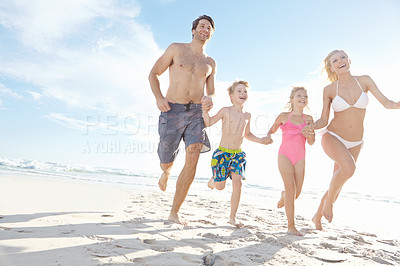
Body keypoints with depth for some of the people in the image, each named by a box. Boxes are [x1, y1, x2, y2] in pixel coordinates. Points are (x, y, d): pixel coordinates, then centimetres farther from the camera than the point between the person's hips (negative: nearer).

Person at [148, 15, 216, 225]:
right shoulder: (176, 49, 10)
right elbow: (153, 74, 8)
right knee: (166, 163, 4)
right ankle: (166, 173, 47)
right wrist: (158, 97, -10)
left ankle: (174, 213, -8)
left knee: (193, 157, -19)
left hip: (196, 113, 2)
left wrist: (209, 100, -7)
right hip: (172, 111, -2)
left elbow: (211, 92, 19)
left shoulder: (211, 63, 19)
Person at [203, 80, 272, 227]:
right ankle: (213, 179, 41)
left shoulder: (247, 116, 9)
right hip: (222, 153, -4)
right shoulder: (226, 111, -6)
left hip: (238, 154, 4)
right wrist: (205, 111, -20)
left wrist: (261, 140, 12)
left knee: (237, 183, -7)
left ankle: (232, 217, 8)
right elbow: (208, 123, -5)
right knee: (220, 186, 1)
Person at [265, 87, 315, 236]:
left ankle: (283, 196, 42)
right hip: (285, 156, -3)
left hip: (300, 159, 3)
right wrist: (268, 137, -5)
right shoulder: (284, 117, 3)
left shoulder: (308, 119, 9)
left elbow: (311, 142, 9)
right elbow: (272, 130, 17)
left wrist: (309, 135, -13)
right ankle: (291, 226, -3)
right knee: (291, 189, -12)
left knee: (297, 193, 5)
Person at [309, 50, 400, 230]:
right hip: (332, 137, -3)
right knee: (349, 168, -34)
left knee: (337, 185, 11)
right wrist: (311, 127, -24)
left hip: (354, 144, 3)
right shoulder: (329, 90, -5)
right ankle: (328, 201, -6)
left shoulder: (364, 81, 0)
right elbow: (323, 120, -4)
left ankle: (317, 216, 34)